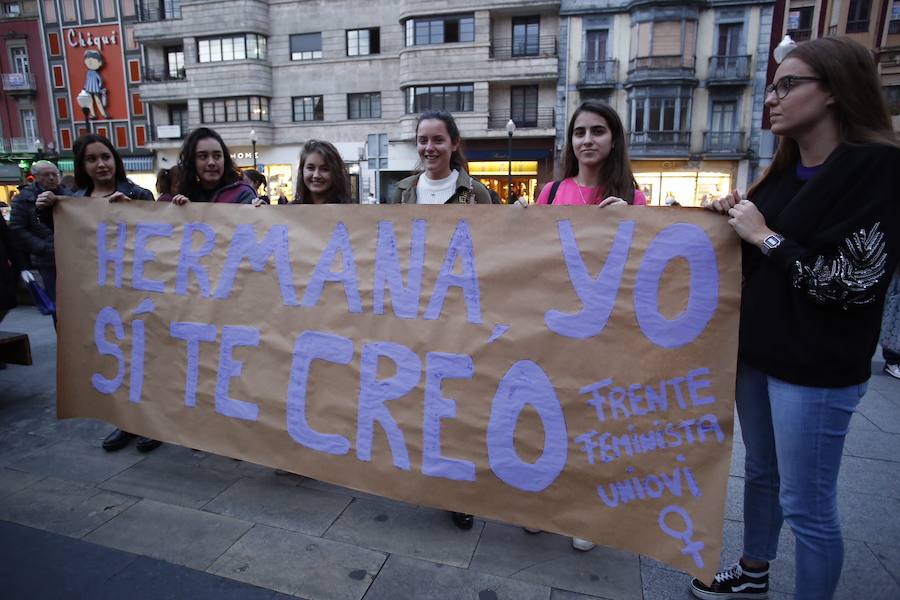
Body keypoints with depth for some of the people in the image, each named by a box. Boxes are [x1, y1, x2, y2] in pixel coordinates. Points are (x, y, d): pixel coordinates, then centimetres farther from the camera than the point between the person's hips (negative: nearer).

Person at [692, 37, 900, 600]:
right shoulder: (784, 170, 9)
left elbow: (853, 282, -22)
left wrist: (766, 237, -16)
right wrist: (734, 218, 1)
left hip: (817, 370, -8)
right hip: (757, 354, 8)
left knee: (806, 504, 5)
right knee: (760, 473, 22)